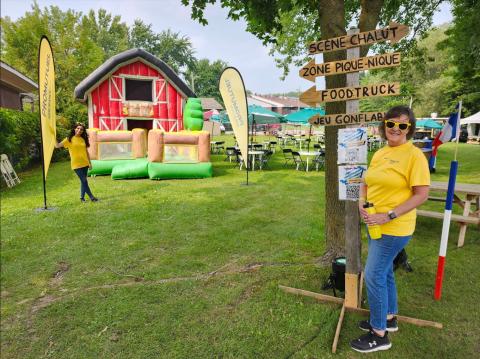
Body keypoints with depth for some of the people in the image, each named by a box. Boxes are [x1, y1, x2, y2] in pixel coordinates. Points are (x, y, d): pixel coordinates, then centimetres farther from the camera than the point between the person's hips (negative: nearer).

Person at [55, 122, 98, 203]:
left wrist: (90, 163, 11)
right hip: (76, 164, -4)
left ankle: (82, 197, 24)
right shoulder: (69, 139, -3)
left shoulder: (83, 139, 8)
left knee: (83, 181, 11)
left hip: (85, 163, 4)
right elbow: (57, 146, -8)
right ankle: (91, 197, 1)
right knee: (84, 181, -6)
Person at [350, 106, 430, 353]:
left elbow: (422, 195, -17)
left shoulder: (414, 155, -14)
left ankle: (379, 335, 13)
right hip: (376, 224, 8)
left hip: (394, 228, -8)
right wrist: (362, 202, -4)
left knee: (373, 275, -4)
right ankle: (389, 318, 39)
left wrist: (389, 216, -23)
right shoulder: (379, 154, 8)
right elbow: (367, 182, 16)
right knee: (384, 272, 19)